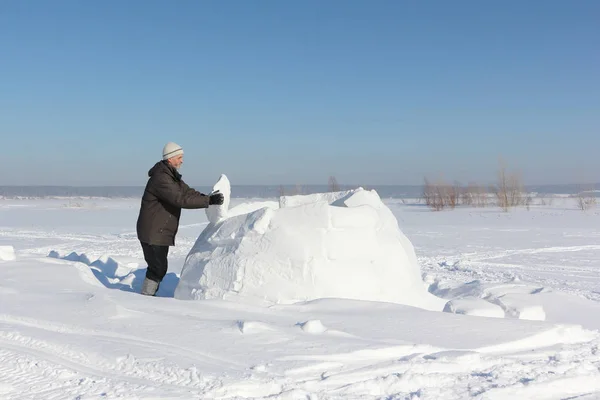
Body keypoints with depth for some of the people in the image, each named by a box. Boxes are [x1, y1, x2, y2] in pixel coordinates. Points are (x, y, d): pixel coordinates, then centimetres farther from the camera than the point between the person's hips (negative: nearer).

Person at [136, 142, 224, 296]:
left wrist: (208, 197, -4)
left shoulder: (173, 176, 11)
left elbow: (187, 191, 12)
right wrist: (208, 201, -33)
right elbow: (180, 199, -32)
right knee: (158, 267, -7)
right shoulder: (161, 178, -24)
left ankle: (149, 295, 27)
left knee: (159, 266, 17)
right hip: (152, 233, -10)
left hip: (162, 232, 10)